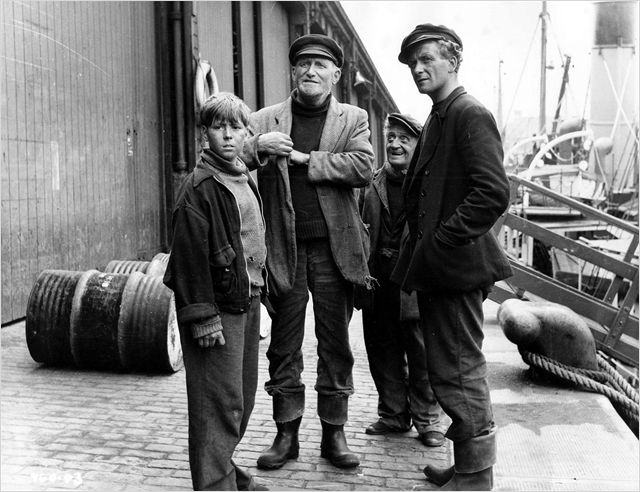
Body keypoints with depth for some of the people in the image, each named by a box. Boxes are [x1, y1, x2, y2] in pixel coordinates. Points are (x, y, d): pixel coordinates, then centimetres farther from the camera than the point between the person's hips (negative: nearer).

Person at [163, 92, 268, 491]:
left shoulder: (247, 180, 14)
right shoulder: (200, 187, -13)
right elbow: (191, 256, -17)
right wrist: (203, 316, -19)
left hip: (247, 302, 9)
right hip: (218, 306, -8)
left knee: (243, 398, 17)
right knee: (221, 403, -4)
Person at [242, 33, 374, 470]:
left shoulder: (353, 119, 6)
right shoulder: (264, 121, 7)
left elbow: (363, 167, -11)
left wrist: (303, 158, -11)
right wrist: (257, 146, -19)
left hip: (334, 249, 0)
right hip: (284, 249, 1)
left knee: (336, 346, 8)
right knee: (284, 347, 8)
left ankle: (334, 434, 22)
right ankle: (287, 434, 22)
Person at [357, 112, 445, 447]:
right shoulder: (374, 185, 10)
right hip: (378, 285, 5)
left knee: (422, 356, 5)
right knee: (383, 354, 14)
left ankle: (428, 420, 22)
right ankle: (393, 415, 31)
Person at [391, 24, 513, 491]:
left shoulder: (471, 115, -12)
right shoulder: (438, 118, 17)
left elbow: (494, 193, -23)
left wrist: (439, 243, -20)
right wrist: (420, 250, 11)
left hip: (456, 266, -10)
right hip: (435, 267, 10)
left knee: (459, 373, 0)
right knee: (450, 370, 17)